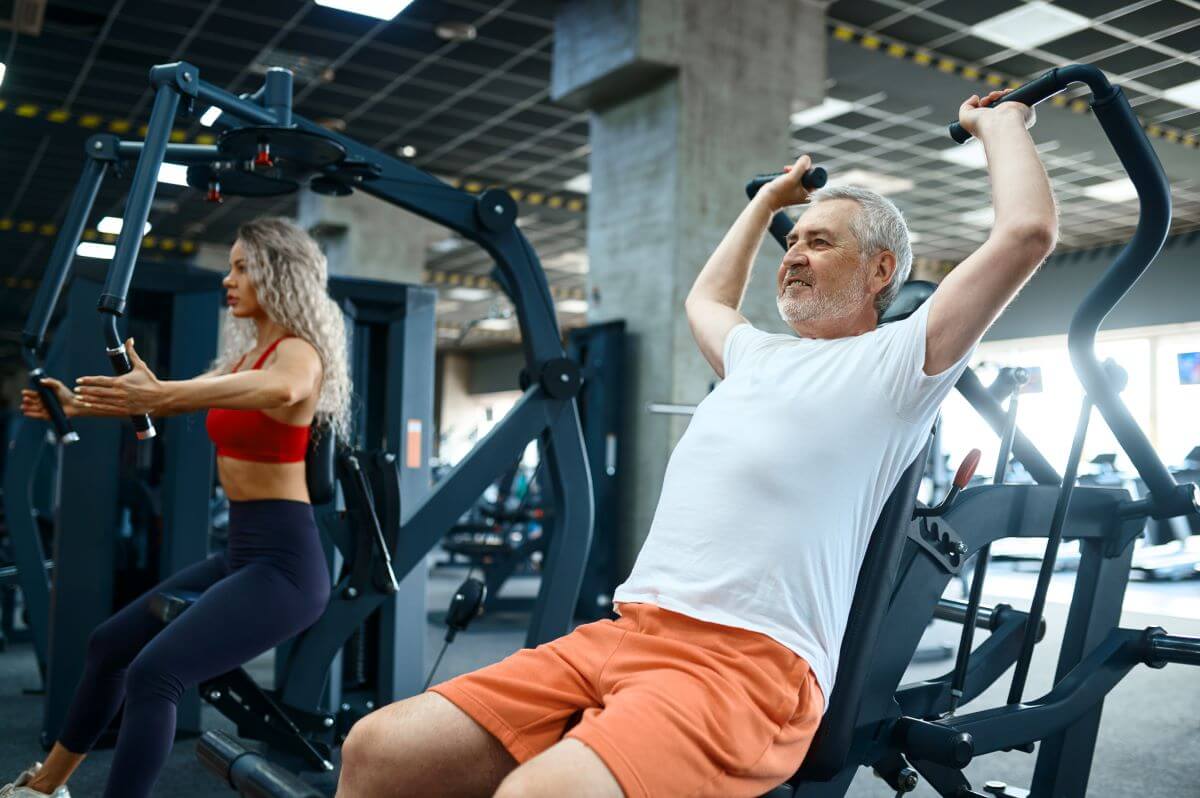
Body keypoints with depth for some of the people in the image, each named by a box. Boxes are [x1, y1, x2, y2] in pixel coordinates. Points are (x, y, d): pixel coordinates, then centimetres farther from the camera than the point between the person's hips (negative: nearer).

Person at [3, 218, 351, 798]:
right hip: (241, 553, 10)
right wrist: (81, 406, 18)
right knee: (109, 645, 20)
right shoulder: (246, 353, 15)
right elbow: (175, 396, 24)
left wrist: (165, 395, -48)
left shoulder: (299, 353, -13)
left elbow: (278, 391, -37)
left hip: (284, 560, -10)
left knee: (154, 672, -25)